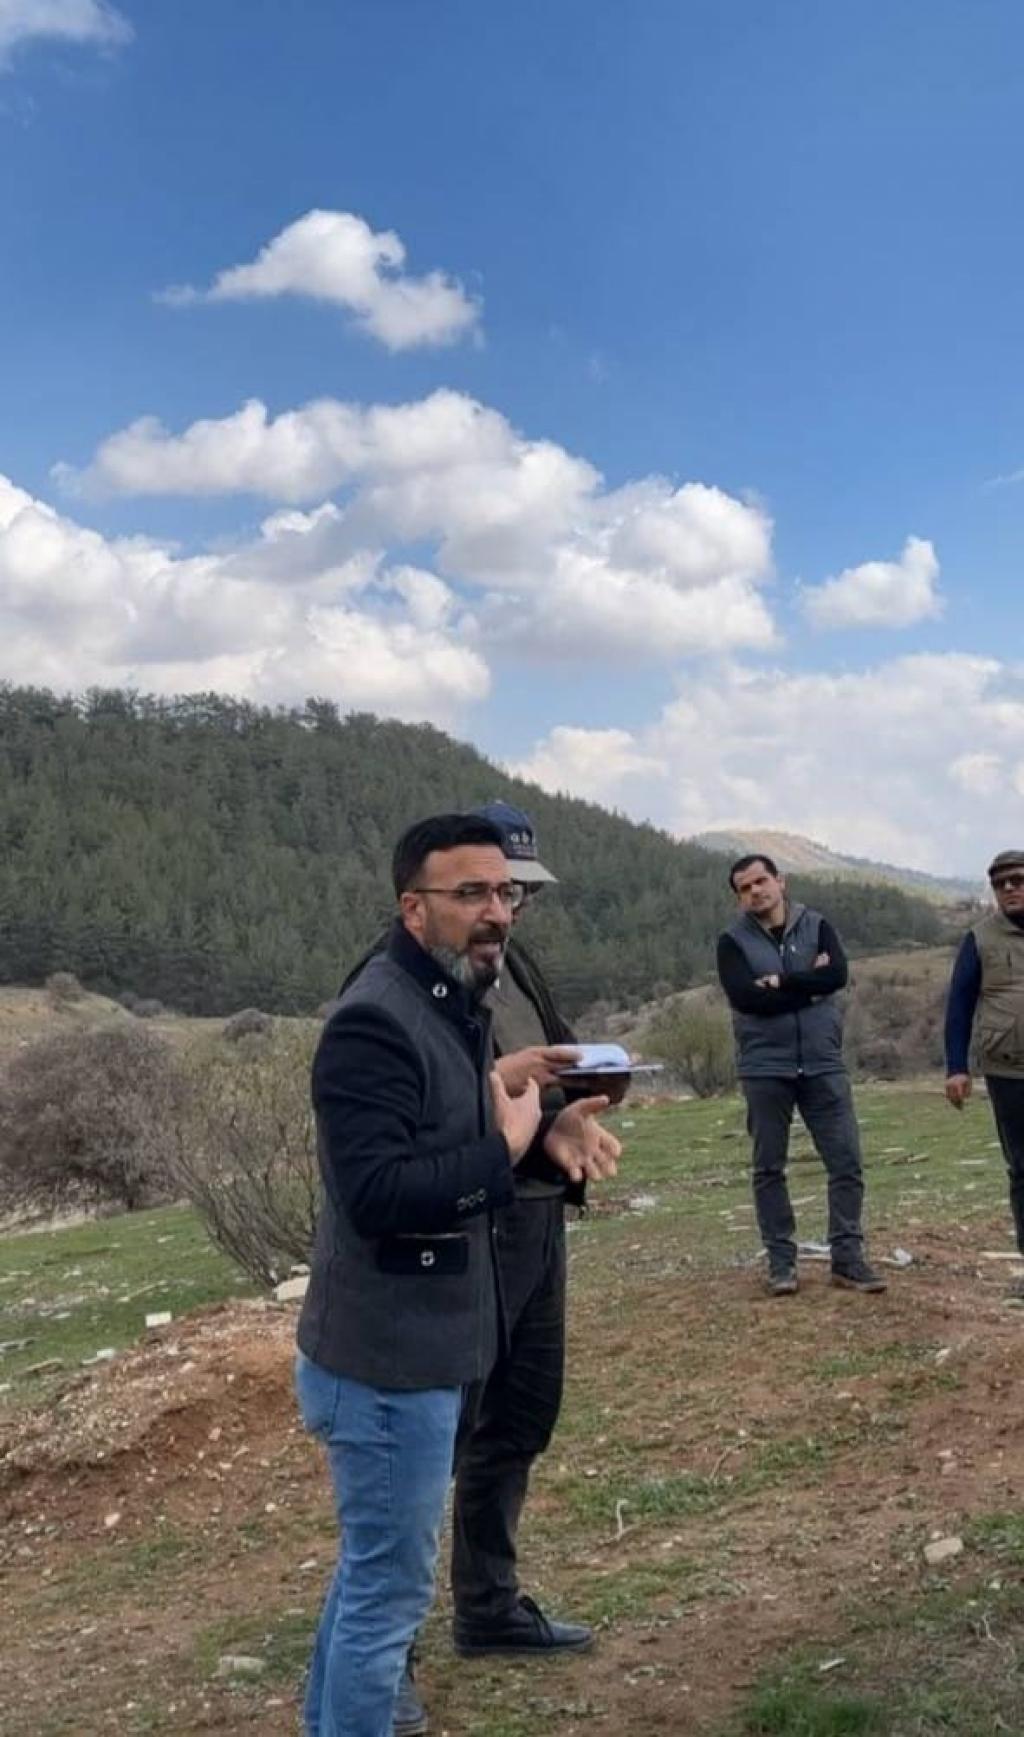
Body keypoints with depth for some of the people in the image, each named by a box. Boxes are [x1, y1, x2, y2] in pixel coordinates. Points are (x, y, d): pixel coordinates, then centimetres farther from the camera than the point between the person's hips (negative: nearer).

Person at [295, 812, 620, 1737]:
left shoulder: (458, 1003, 7)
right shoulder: (374, 1022, -25)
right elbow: (374, 1192, -33)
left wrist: (546, 1131, -2)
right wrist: (505, 1149, -24)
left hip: (415, 1346, 10)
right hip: (386, 1360, -10)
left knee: (372, 1568, 25)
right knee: (392, 1586, 5)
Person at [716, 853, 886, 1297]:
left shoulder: (817, 926, 5)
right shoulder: (733, 941, 0)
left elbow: (838, 975, -12)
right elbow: (745, 996, -16)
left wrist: (781, 982, -14)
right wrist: (809, 983, -12)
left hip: (822, 1064, 1)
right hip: (765, 1067, -1)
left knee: (846, 1160, 0)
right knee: (769, 1167, 6)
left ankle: (847, 1257, 10)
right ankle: (781, 1260, 16)